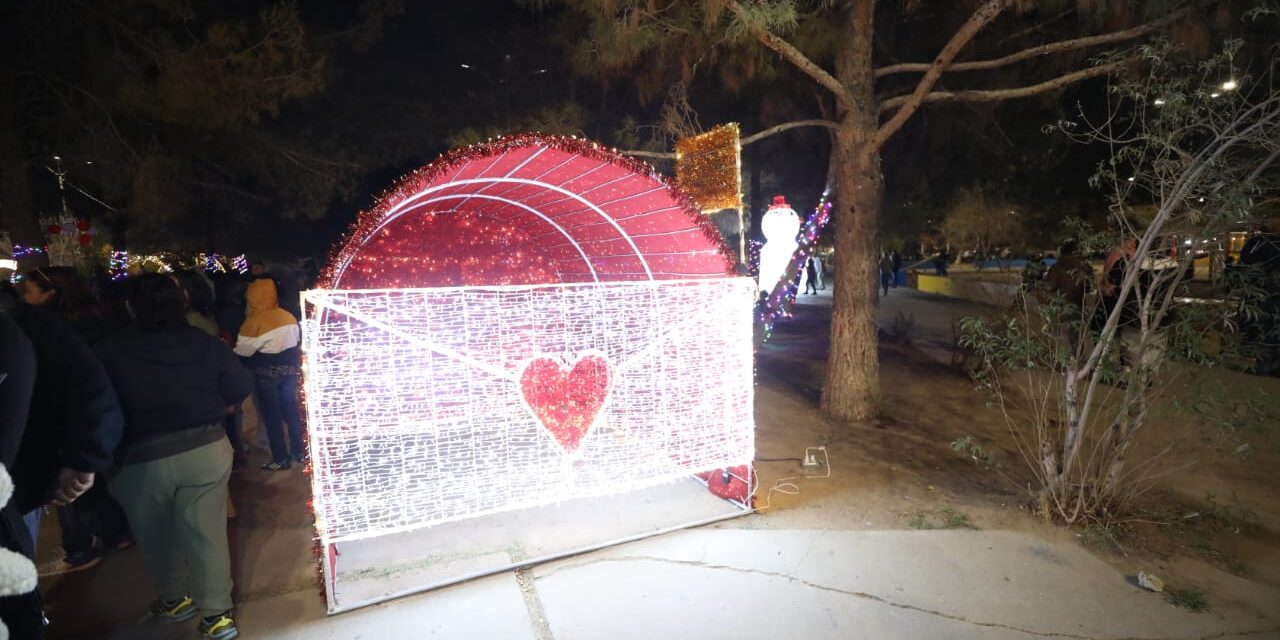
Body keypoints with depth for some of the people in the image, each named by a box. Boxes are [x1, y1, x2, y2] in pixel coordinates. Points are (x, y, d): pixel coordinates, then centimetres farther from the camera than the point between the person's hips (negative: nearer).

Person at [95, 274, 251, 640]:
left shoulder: (109, 353, -12)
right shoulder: (207, 344, -7)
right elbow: (240, 389, -2)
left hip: (140, 459, -1)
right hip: (205, 449, 1)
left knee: (157, 537, 20)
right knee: (207, 532, 8)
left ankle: (175, 600, 38)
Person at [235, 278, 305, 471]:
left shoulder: (254, 321, -17)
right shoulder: (289, 316, 1)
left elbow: (242, 351, -12)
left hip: (266, 374, -6)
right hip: (289, 370, 6)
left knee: (271, 414, 4)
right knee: (291, 409, 13)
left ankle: (281, 458, 8)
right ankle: (298, 451, 20)